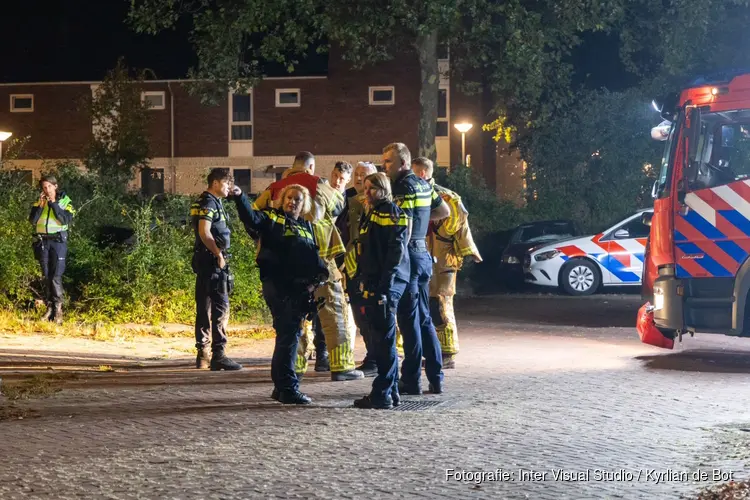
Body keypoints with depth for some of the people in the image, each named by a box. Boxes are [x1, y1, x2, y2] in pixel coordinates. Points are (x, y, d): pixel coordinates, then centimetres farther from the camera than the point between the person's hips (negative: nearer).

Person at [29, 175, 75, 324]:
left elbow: (66, 220, -12)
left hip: (58, 241, -4)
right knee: (46, 276, 4)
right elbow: (32, 221, 0)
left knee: (56, 276, -11)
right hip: (42, 241, 4)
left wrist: (53, 204, -13)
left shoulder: (65, 201, 3)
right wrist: (40, 205, -10)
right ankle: (49, 308, 8)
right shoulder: (39, 202, 11)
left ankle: (58, 310, -12)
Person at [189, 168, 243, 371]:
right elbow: (204, 232, -22)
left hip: (205, 262, 10)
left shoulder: (209, 202, 19)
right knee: (220, 308, -11)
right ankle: (218, 355, -13)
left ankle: (203, 355, 15)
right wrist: (219, 254, -16)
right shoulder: (209, 203, -12)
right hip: (212, 261, -10)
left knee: (204, 309, 11)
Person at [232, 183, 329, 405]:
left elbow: (314, 257, 25)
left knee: (290, 334, 11)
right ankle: (288, 388, -8)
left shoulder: (307, 227, 22)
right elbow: (252, 219, -16)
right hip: (278, 286, -7)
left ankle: (281, 386, 20)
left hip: (300, 288, 7)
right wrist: (240, 198, -31)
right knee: (288, 335, -10)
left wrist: (320, 273, 7)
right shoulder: (272, 218, 4)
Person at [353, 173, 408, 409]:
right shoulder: (371, 214, 20)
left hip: (385, 285, -10)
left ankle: (382, 395, -5)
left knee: (384, 339, -7)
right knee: (382, 340, 12)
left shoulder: (391, 212, -9)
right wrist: (364, 281, 17)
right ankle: (391, 391, 19)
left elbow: (396, 251, -17)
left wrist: (384, 285, -21)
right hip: (373, 285, 10)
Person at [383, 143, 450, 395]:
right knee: (423, 319, 13)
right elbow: (445, 211, 25)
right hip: (423, 254, 9)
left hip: (408, 255, -9)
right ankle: (435, 378, 14)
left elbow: (405, 229, -20)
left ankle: (411, 380, 0)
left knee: (409, 320, -4)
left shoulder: (404, 188, -14)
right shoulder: (423, 185, 13)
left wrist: (394, 262, -19)